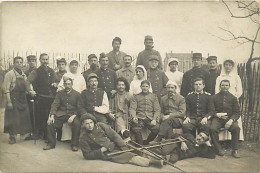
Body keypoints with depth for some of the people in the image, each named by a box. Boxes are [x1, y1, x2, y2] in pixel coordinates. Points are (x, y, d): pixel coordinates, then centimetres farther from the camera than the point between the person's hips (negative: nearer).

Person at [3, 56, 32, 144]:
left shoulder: (23, 75, 13)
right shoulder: (9, 74, -8)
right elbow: (6, 89, -13)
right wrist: (9, 101, -18)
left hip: (23, 99, 6)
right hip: (13, 99, -6)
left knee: (24, 117, 9)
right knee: (13, 118, -2)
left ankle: (24, 133, 23)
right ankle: (12, 136, 8)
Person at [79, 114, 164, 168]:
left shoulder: (100, 125, 2)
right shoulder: (83, 138, -4)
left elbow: (114, 135, 1)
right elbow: (87, 155, -3)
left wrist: (124, 147, -8)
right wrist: (101, 151, -15)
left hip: (116, 146, 4)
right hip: (107, 154, -4)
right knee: (129, 157, -23)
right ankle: (151, 162, -34)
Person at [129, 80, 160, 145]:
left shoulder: (153, 96, 19)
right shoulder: (136, 97, 16)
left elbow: (157, 110, 11)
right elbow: (132, 108, 6)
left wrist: (154, 119, -7)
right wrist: (134, 117, -16)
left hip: (150, 118, 1)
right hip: (139, 117, -1)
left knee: (157, 128, -29)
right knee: (135, 129, -33)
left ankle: (146, 143, -5)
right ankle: (141, 145, -14)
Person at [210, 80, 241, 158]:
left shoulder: (233, 98, 8)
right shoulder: (215, 97, 7)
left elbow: (237, 113, 3)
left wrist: (231, 120, -16)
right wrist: (217, 114, -16)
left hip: (229, 118, 1)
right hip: (217, 118, 0)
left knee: (236, 128, -29)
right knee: (212, 128, -30)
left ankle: (234, 150, -14)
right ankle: (218, 149, -12)